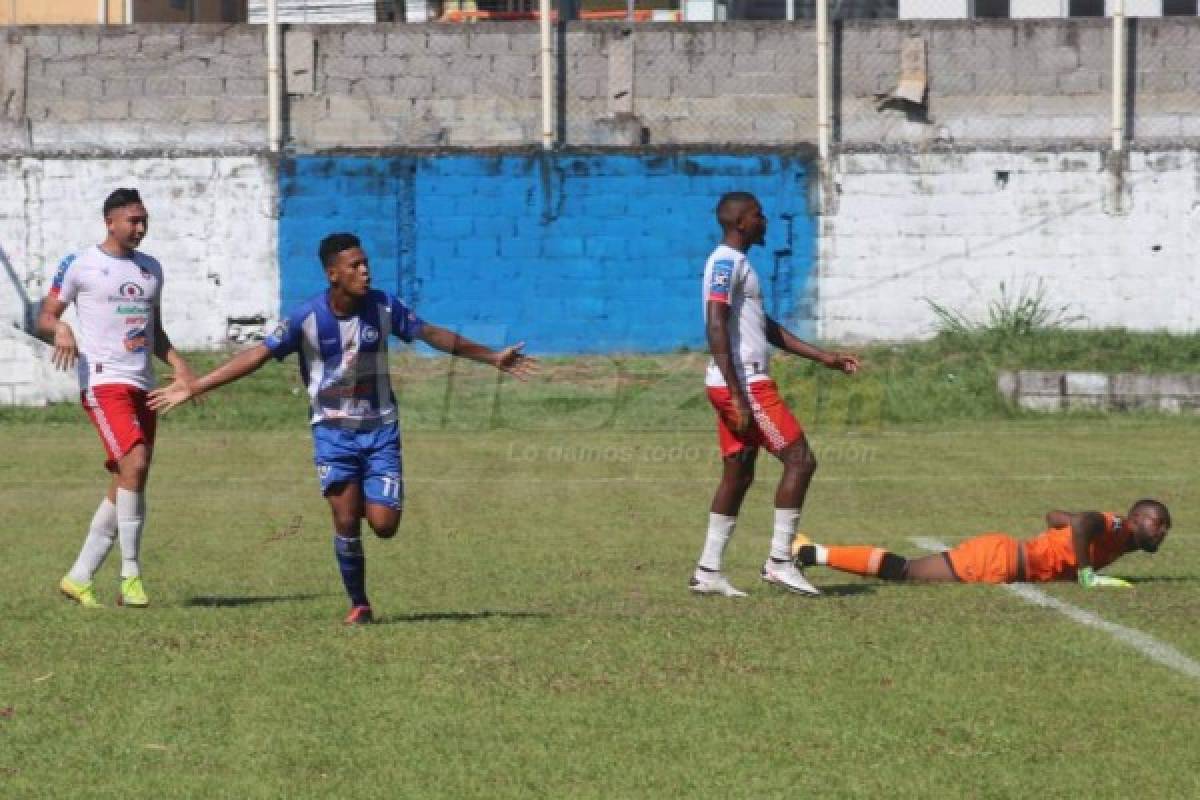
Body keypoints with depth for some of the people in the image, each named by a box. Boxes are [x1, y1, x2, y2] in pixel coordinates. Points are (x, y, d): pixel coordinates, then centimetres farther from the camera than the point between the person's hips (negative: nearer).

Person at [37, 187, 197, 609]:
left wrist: (177, 363, 9)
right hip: (103, 381, -7)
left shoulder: (151, 269, 18)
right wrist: (61, 330, -22)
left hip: (143, 385, 7)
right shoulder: (80, 266, -1)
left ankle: (79, 578, 13)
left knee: (125, 484, 5)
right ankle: (131, 574, -16)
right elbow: (45, 316, 1)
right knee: (134, 465, -23)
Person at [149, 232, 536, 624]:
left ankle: (365, 502, 28)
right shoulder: (307, 316, -14)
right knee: (346, 524, -8)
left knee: (384, 525, -8)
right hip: (333, 430, -1)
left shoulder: (383, 307, -7)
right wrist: (192, 387, -16)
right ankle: (359, 604, 11)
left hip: (380, 429, 2)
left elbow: (433, 335, 7)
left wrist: (492, 358, 14)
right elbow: (258, 355, -12)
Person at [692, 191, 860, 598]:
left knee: (738, 475, 11)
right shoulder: (727, 262, -12)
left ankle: (708, 571, 12)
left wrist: (824, 357, 24)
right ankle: (779, 561, -6)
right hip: (744, 385, -10)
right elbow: (716, 329, -21)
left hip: (742, 386, 10)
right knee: (800, 460, -8)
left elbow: (768, 328, 27)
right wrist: (738, 397, -25)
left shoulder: (736, 263, 20)